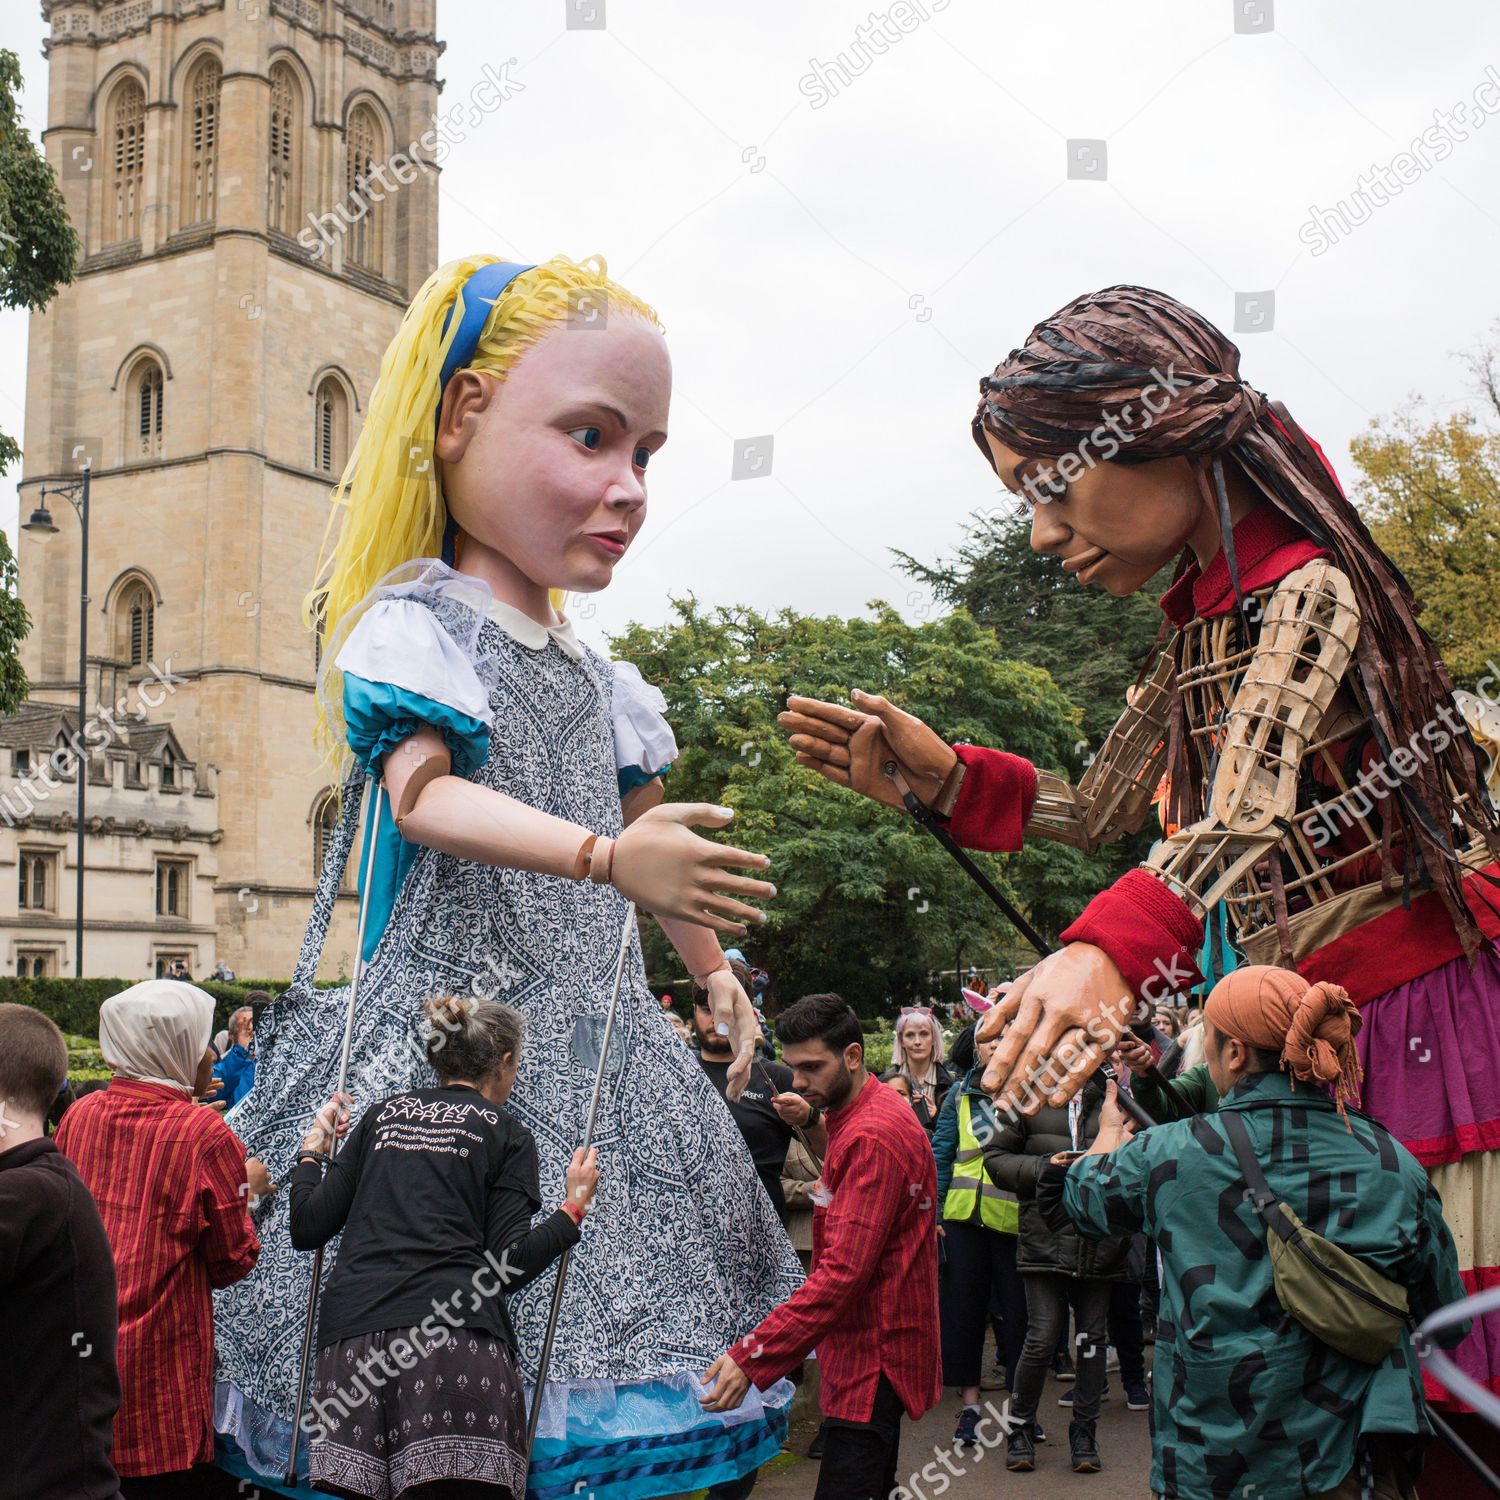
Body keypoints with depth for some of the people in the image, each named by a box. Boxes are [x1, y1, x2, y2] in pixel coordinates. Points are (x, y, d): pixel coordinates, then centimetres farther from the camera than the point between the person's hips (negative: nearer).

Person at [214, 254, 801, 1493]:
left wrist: (711, 966, 29)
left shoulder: (593, 674, 17)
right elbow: (425, 793, -24)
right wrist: (607, 857, -36)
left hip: (589, 1029, 8)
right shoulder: (416, 623, -7)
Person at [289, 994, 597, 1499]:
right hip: (457, 1329, -4)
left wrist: (312, 1152, 32)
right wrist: (574, 1207, 13)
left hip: (351, 1330, 4)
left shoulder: (383, 1114, 21)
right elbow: (507, 1267, 2)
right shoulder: (507, 1135, 12)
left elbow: (307, 1229, 16)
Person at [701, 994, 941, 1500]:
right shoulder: (856, 1118, 14)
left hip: (873, 1358, -11)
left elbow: (845, 1271, -28)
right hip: (870, 1348, 11)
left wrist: (752, 1356, -30)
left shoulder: (873, 1136, -20)